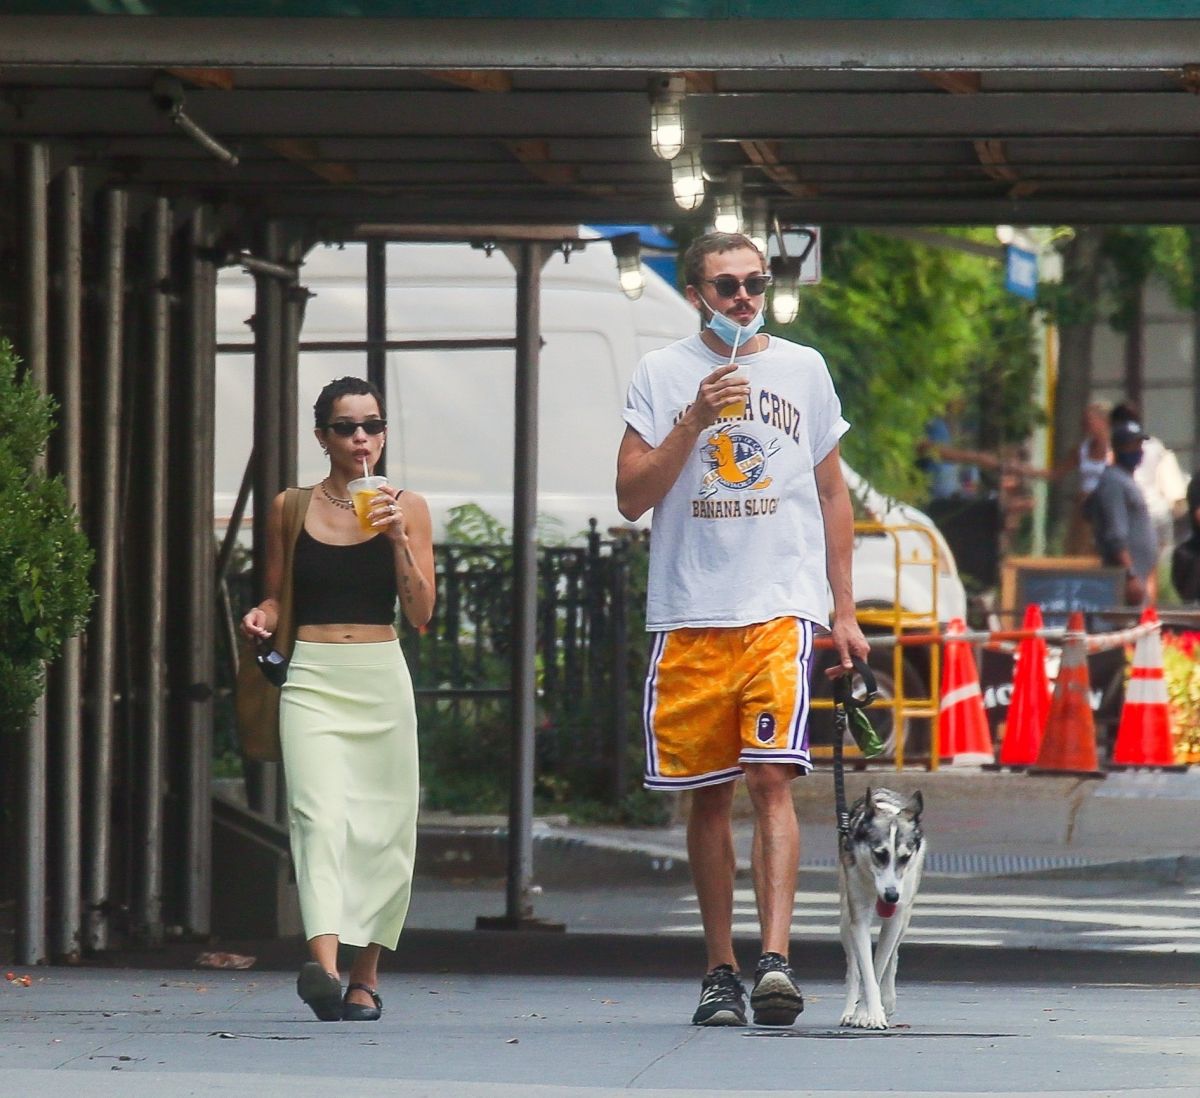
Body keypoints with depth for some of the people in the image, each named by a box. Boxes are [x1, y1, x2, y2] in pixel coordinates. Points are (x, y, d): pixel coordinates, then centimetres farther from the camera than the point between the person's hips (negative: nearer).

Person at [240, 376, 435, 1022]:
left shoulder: (406, 508, 6)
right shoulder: (290, 509, 8)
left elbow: (421, 613, 1)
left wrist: (398, 538, -10)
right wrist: (262, 618, -5)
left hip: (381, 679, 1)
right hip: (312, 680, -1)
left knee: (382, 825, 4)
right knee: (320, 815, -18)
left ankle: (366, 975, 18)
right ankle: (323, 965, -34)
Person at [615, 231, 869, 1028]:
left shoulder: (803, 370, 11)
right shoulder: (662, 376, 7)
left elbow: (832, 495, 17)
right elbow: (632, 497, 1)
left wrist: (845, 611, 12)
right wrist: (694, 421, -11)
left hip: (782, 609, -1)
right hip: (689, 615, 1)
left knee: (772, 777, -15)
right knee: (710, 795, 5)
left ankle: (776, 959, -23)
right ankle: (720, 970, 13)